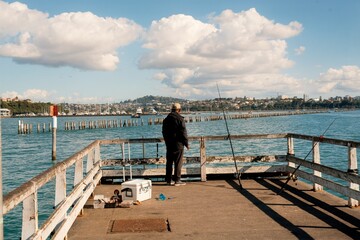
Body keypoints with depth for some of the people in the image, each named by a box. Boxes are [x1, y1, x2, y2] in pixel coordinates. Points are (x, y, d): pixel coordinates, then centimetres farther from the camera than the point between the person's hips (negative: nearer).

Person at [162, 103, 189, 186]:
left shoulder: (166, 119, 10)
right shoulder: (180, 119, -11)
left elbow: (164, 132, 16)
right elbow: (183, 132, -11)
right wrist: (186, 143, -2)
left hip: (169, 144, 6)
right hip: (178, 144, -6)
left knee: (169, 162, 11)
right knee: (178, 163, -1)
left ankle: (169, 180, 16)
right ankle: (177, 180, 0)